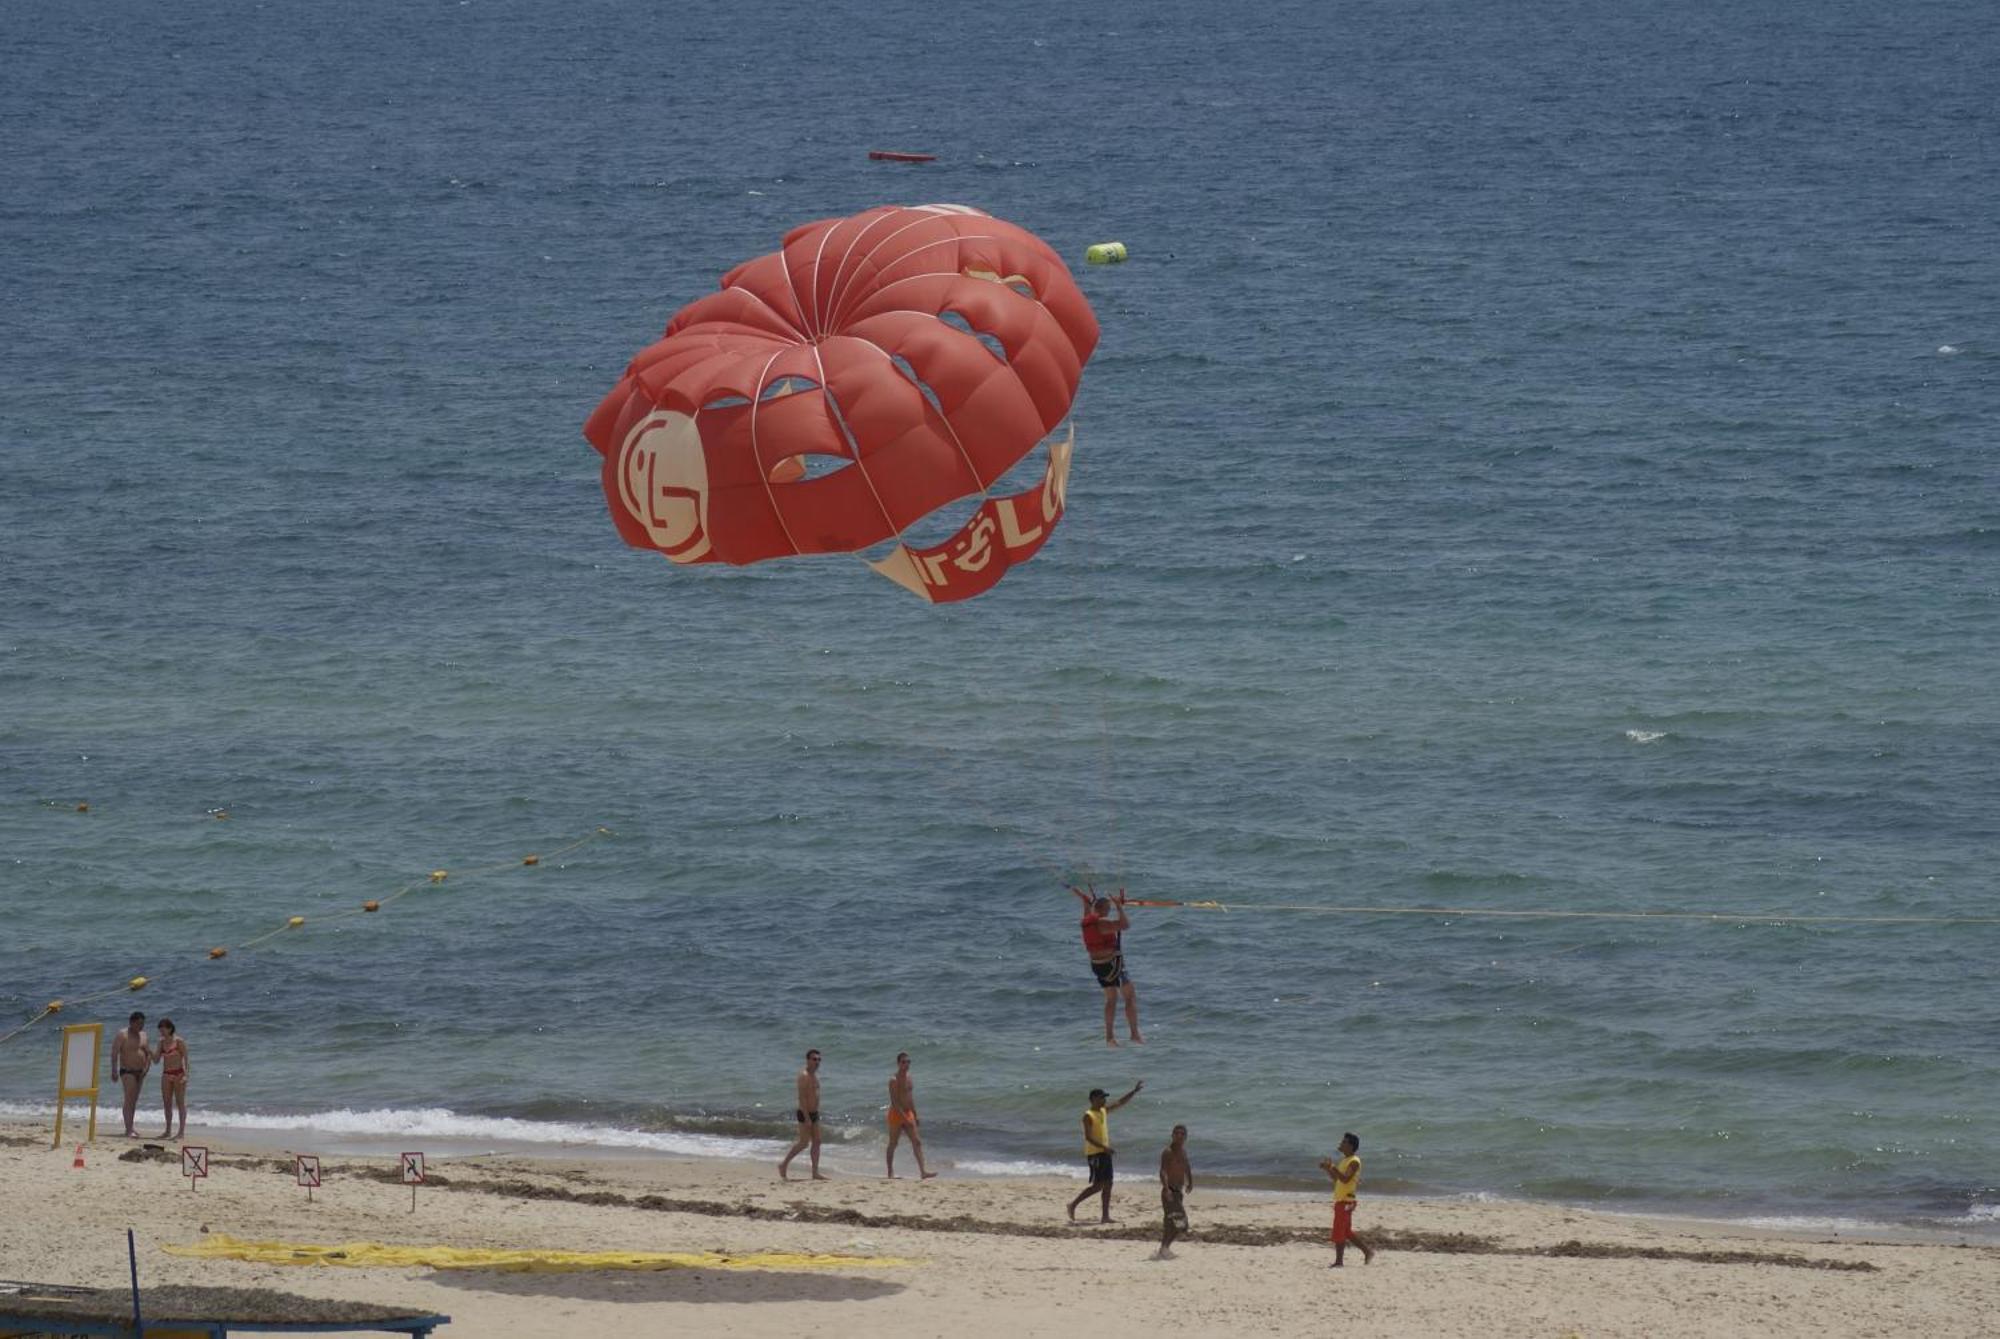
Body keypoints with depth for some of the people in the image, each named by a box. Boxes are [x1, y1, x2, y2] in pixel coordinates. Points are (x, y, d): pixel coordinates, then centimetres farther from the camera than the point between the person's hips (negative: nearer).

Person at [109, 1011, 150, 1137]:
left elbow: (148, 1053, 18)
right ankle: (129, 1130, -20)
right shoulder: (122, 1036, -9)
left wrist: (147, 1067, 2)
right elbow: (114, 1053, -14)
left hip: (140, 1072, 7)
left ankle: (130, 1128, 18)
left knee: (134, 1101, 11)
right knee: (129, 1100, -14)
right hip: (127, 1071, -7)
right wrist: (114, 1071, -22)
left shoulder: (143, 1035, 12)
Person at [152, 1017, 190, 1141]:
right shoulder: (162, 1042, 9)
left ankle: (182, 1131, -3)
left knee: (181, 1102, -4)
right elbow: (156, 1059, 10)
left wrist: (185, 1075, -17)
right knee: (167, 1103, 8)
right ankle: (168, 1131, 15)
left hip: (178, 1074, -6)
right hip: (166, 1074, 6)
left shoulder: (179, 1041, -8)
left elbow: (185, 1058, -9)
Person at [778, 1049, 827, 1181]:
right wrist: (807, 1118, -25)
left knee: (816, 1142, 6)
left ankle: (815, 1172, 7)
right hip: (805, 1113, -9)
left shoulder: (814, 1075, 14)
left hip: (814, 1113, 9)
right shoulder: (804, 1076, -16)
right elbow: (802, 1098, -21)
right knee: (803, 1143, -6)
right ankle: (784, 1165, 6)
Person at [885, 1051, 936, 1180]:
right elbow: (894, 1101, -20)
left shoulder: (909, 1079, 11)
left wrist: (915, 1116, 17)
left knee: (917, 1142, -4)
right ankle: (891, 1173, 13)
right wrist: (904, 1117, -25)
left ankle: (923, 1172, -10)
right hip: (896, 1114, -7)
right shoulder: (894, 1080, -13)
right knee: (893, 1144, 4)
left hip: (908, 1114, 7)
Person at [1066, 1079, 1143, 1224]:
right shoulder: (1088, 1116, -13)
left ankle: (1105, 1216, 7)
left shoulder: (1104, 1111, 12)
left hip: (1104, 1152, 9)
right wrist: (1104, 1147, -28)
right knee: (1097, 1185, -10)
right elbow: (1088, 1137, -20)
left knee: (1107, 1184, 5)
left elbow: (1121, 1103, 19)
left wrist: (1135, 1091, 13)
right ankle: (1073, 1205, 0)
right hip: (1094, 1153, -9)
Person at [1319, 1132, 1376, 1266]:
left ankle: (1339, 1261, -3)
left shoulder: (1354, 1162, -14)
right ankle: (1368, 1253, 24)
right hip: (1339, 1200, 10)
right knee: (1347, 1232, 16)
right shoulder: (1344, 1160, 17)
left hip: (1346, 1201, -10)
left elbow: (1345, 1179, -27)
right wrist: (1327, 1169, 9)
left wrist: (1333, 1168, -30)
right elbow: (1336, 1179, 23)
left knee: (1339, 1232, -7)